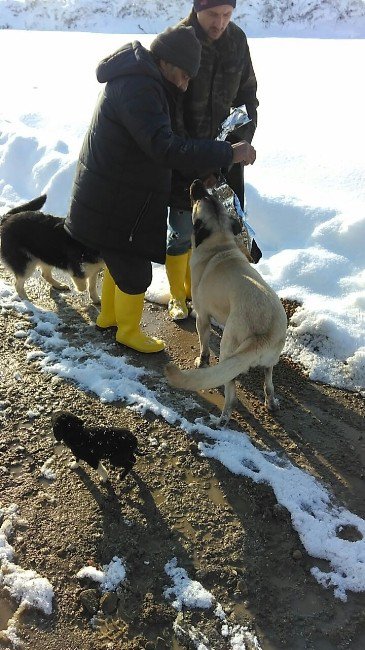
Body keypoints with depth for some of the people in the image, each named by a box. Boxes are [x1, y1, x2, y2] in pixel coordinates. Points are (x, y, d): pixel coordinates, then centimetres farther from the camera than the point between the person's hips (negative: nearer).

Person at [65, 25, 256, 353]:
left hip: (114, 197, 10)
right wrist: (229, 153, -34)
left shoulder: (138, 79, 9)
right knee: (135, 272, 5)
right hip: (115, 206, -10)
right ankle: (129, 332, 28)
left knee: (122, 260, 26)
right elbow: (166, 149, -37)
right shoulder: (138, 89, -26)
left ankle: (108, 315, 46)